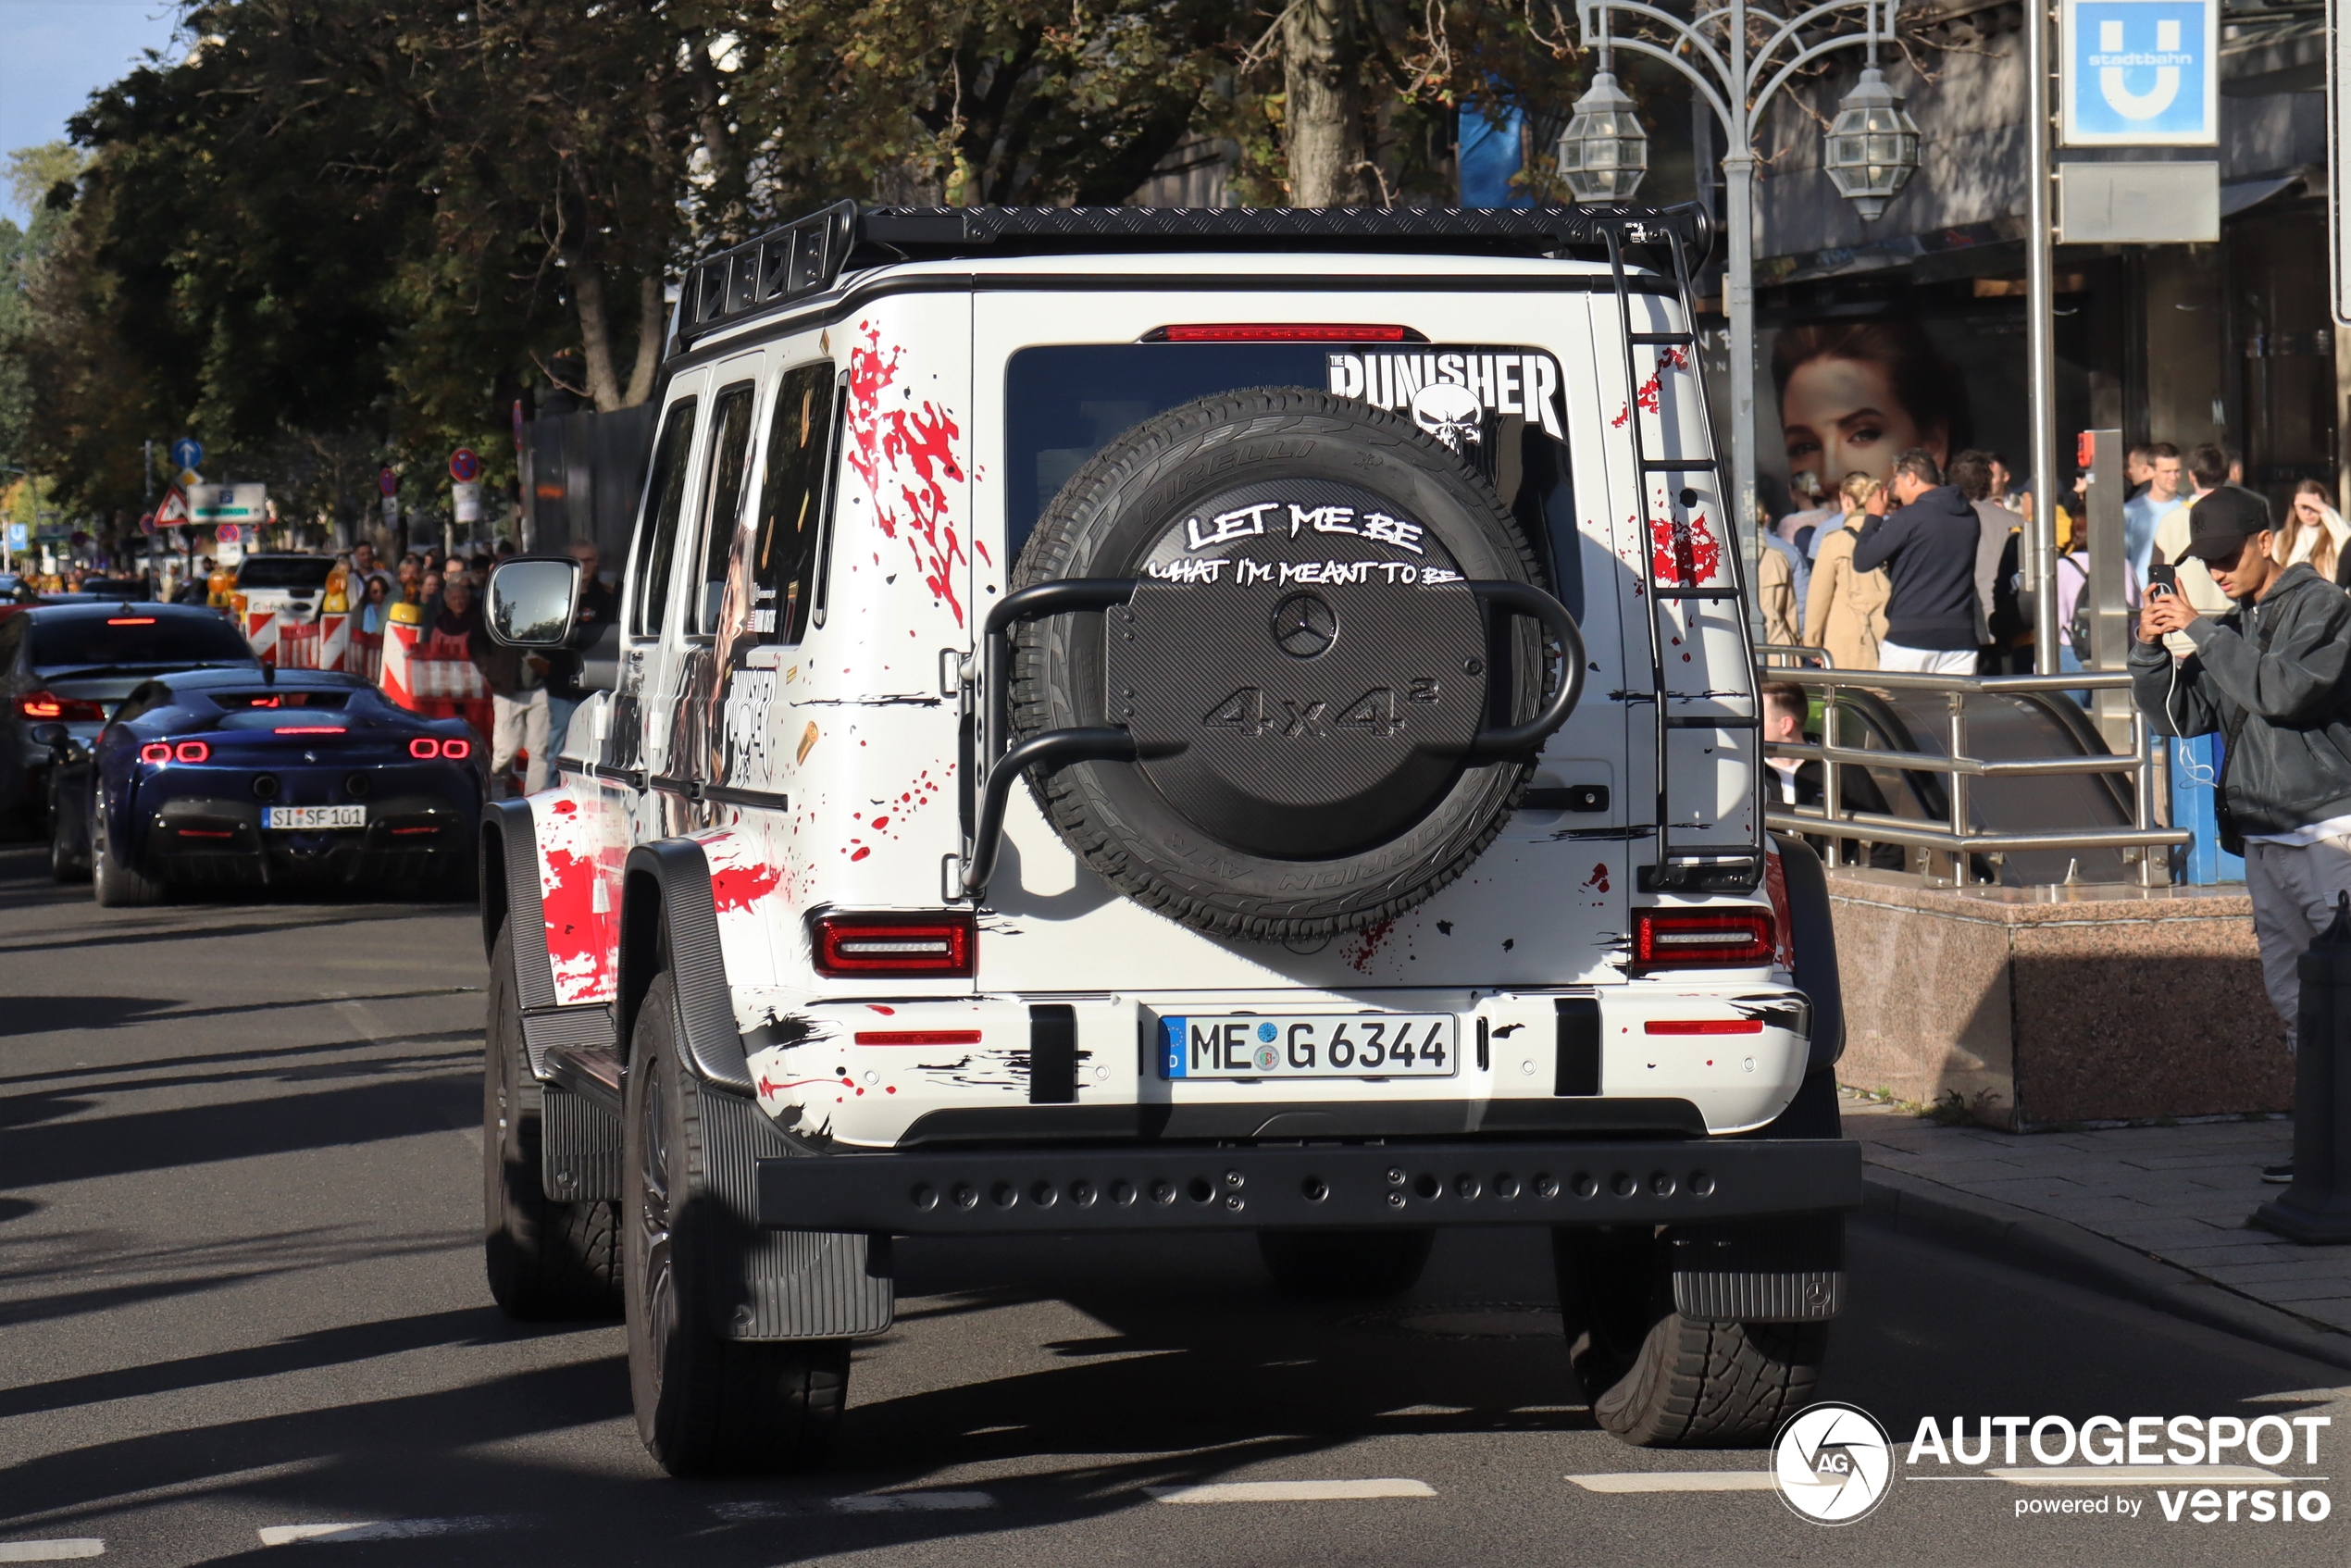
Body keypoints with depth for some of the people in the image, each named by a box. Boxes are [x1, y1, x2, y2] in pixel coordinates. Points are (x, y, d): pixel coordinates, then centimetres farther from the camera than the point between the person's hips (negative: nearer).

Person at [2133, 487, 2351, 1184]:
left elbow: (2285, 689, -21)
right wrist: (2150, 649, -2)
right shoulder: (2234, 627, 16)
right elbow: (2180, 716, 14)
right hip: (2265, 839, 8)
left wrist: (2202, 630, -16)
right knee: (2294, 1000, 7)